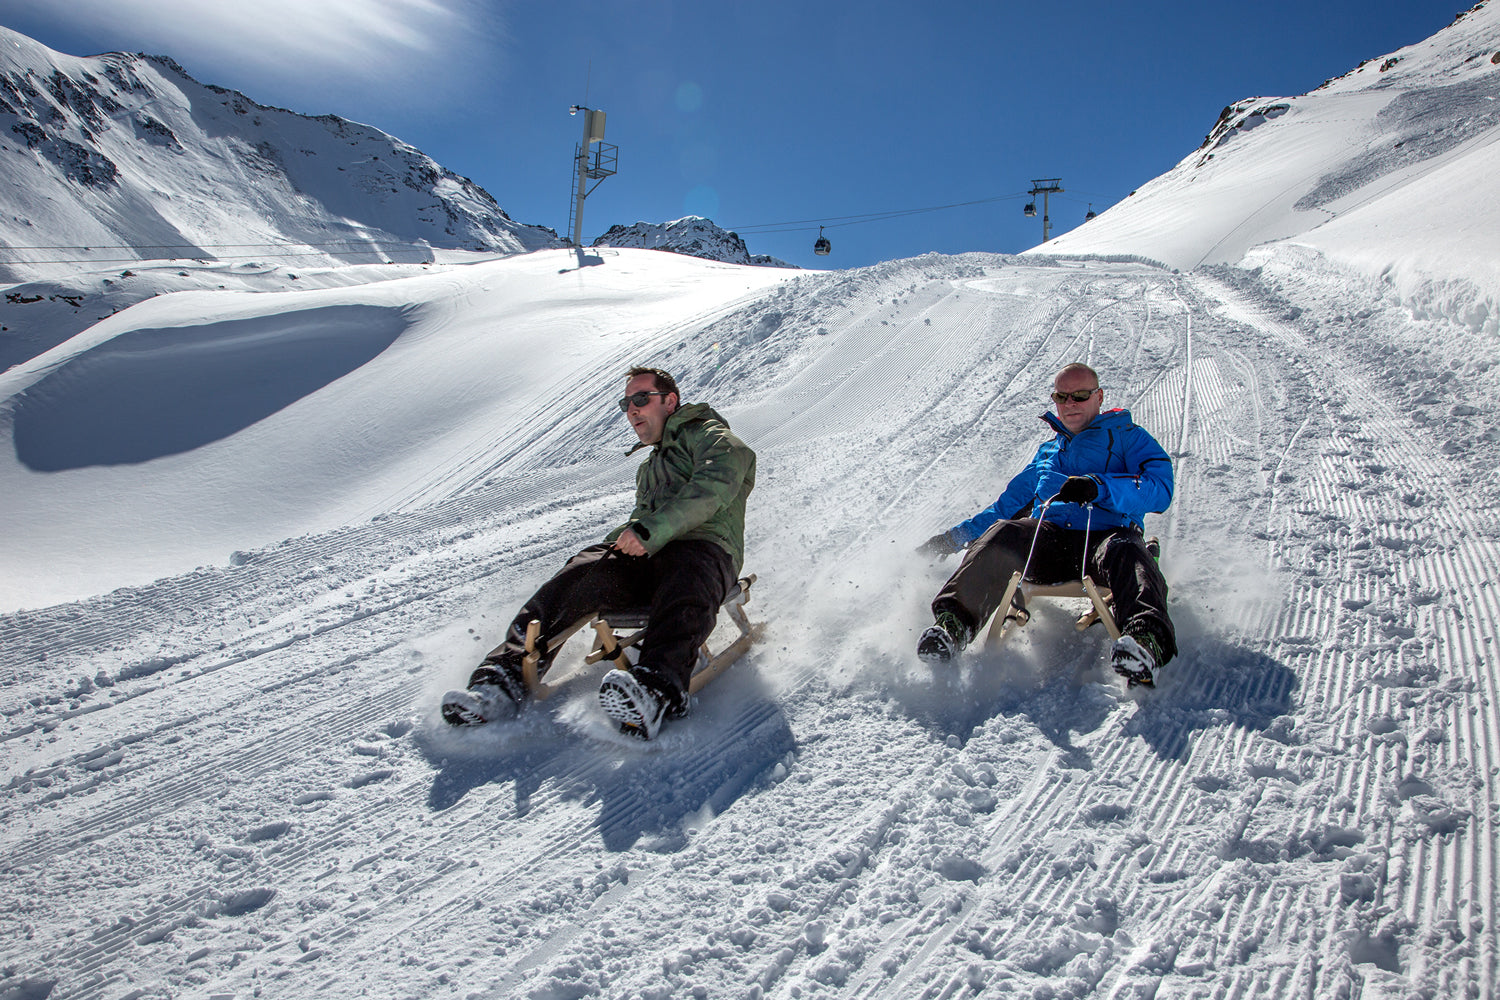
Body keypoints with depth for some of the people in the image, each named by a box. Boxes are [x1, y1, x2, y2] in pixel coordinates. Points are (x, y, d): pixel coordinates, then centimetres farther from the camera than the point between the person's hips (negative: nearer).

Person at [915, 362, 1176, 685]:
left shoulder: (1127, 436, 17)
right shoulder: (1048, 452, 34)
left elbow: (1160, 489, -2)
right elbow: (1010, 503, 40)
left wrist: (1099, 487, -21)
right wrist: (954, 537, 35)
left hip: (1104, 534, -3)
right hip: (1048, 535, 3)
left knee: (1124, 551, -38)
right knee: (1002, 533, -29)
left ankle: (1146, 639, -64)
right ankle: (953, 623, -45)